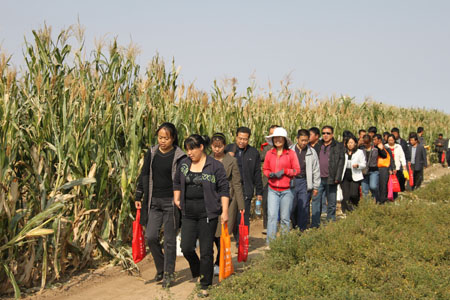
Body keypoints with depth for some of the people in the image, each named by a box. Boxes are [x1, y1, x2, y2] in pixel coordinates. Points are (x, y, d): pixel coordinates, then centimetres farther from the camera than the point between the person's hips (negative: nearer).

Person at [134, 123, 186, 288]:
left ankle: (169, 273, 16)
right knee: (150, 237, 1)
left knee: (169, 240, 3)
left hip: (171, 202, -4)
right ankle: (160, 269, 22)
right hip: (154, 202, 4)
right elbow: (144, 175, 12)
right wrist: (138, 197, 10)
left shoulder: (179, 157, -7)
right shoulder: (152, 153, 5)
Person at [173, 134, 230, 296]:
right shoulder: (183, 164, 8)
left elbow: (224, 189, -4)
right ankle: (197, 273, 32)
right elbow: (177, 183, 24)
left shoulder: (215, 166, -5)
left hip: (207, 215, -4)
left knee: (206, 251, 0)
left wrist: (225, 211, -8)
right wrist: (177, 198, 12)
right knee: (186, 248, 2)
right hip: (188, 214, 4)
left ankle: (205, 286, 13)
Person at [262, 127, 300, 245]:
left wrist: (284, 171, -12)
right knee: (272, 216, -8)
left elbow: (297, 170, 1)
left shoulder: (291, 153, -1)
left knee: (285, 218, 6)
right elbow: (265, 169, 14)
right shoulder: (269, 154, 6)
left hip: (286, 190, -1)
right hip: (273, 190, 1)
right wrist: (270, 174, -7)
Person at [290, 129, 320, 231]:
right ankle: (293, 227, 19)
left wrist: (316, 187, 6)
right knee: (291, 207, 1)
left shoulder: (312, 152, 5)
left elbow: (316, 170, 9)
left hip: (305, 183, 0)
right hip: (292, 182, 0)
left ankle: (302, 230, 8)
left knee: (303, 208, 0)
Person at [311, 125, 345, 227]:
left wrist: (337, 178, -9)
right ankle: (314, 225, 3)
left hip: (331, 179, -2)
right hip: (318, 179, 2)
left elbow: (341, 162, -1)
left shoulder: (338, 146, 3)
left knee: (332, 203, 6)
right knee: (316, 201, 0)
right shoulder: (317, 145, 11)